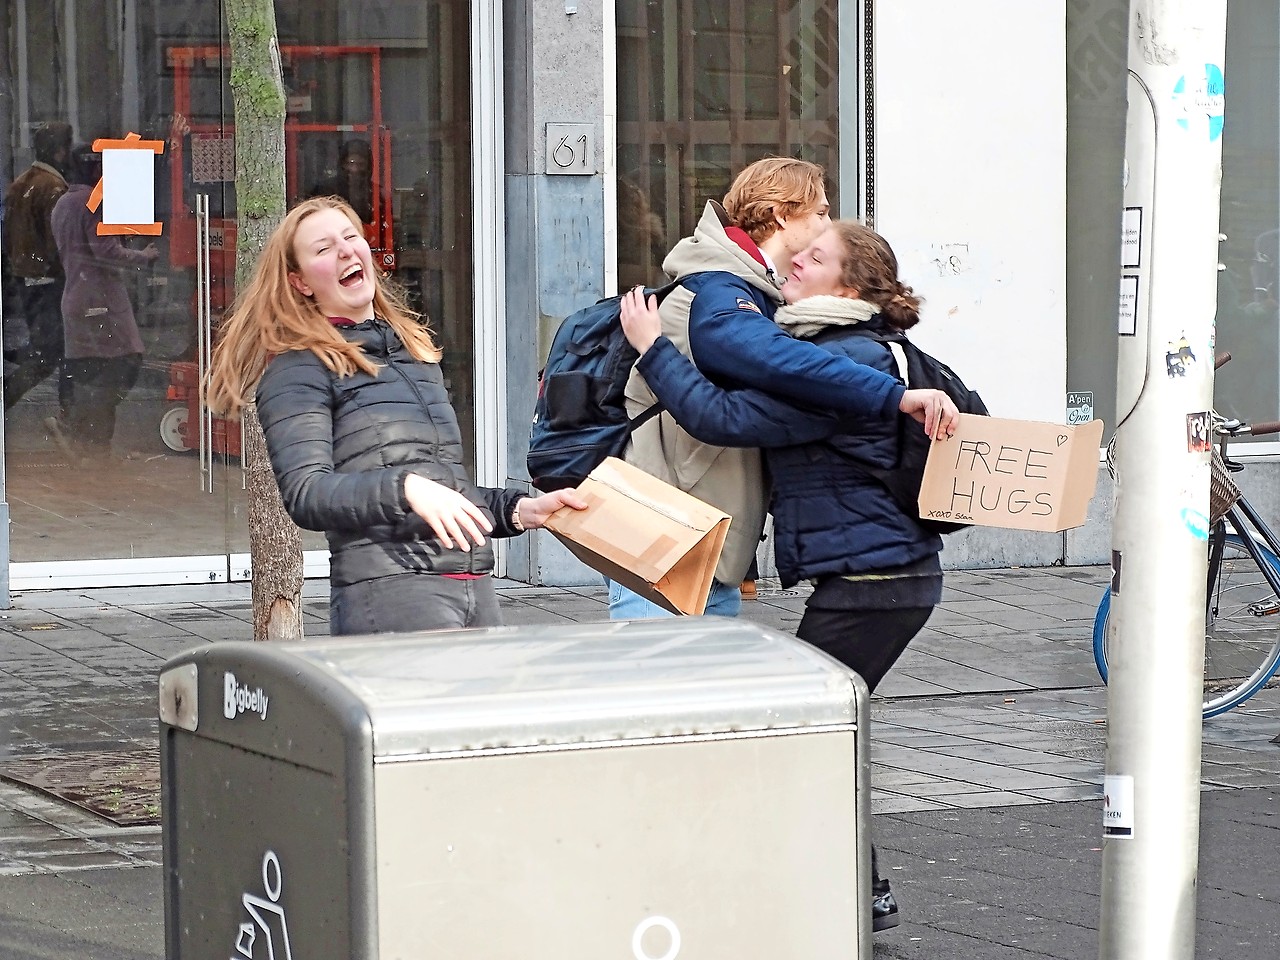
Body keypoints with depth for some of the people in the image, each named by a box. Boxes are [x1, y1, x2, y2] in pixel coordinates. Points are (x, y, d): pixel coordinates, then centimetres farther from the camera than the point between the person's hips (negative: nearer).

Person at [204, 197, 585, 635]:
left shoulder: (417, 353, 23)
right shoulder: (297, 370, 0)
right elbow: (305, 495, -14)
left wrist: (522, 509, 15)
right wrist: (405, 488, -26)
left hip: (474, 582, 7)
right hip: (386, 593, -7)